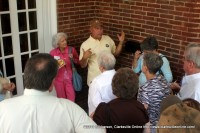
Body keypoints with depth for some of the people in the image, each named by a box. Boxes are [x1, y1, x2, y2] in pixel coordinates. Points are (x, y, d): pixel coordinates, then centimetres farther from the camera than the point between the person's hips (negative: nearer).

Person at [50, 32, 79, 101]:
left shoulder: (71, 49, -8)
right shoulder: (53, 53, -10)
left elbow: (78, 61, 3)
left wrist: (73, 58, -16)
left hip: (69, 78, 1)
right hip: (59, 79, 0)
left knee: (71, 99, 4)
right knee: (61, 99, 13)